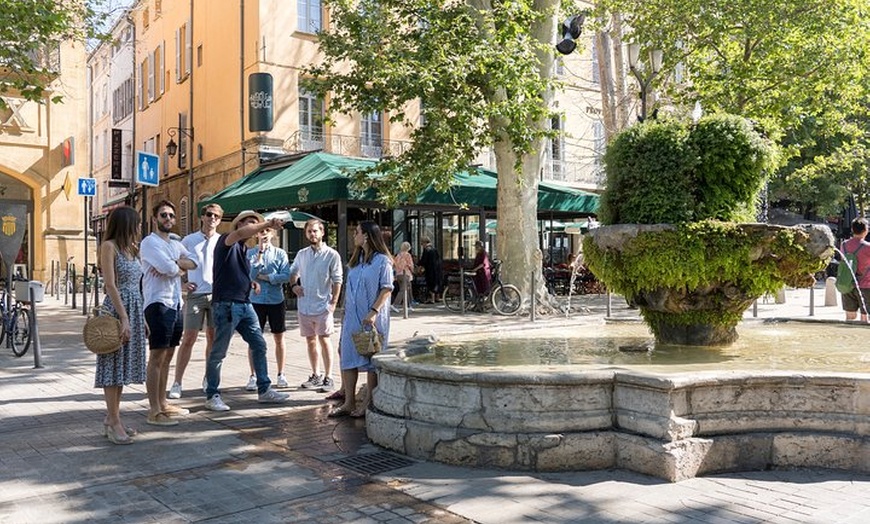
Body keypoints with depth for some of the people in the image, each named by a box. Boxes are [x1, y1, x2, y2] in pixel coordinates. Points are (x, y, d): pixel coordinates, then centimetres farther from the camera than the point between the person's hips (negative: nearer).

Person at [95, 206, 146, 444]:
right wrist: (124, 318, -20)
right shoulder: (109, 246, -8)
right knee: (113, 365, -3)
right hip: (117, 309, -8)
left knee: (123, 364, 10)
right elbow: (110, 285, -15)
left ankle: (112, 418, 17)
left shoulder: (132, 248, 14)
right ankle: (114, 423, 1)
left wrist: (141, 318, 14)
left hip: (135, 308, 8)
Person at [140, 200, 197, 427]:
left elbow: (193, 262, 2)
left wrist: (172, 264, -13)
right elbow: (168, 268, -20)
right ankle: (154, 411, -6)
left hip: (176, 305, 8)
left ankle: (162, 403, 22)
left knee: (167, 357, 13)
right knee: (157, 357, -8)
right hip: (158, 304, -8)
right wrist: (179, 268, 1)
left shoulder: (176, 244, 19)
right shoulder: (150, 242, -5)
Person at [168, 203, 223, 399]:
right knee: (188, 339, -3)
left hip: (217, 295, 2)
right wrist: (182, 283, -4)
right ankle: (177, 382, 4)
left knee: (213, 338, 8)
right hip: (195, 294, -2)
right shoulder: (189, 240, 4)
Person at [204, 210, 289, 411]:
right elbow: (239, 233, -29)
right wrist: (268, 224, -37)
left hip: (245, 304, 9)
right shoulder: (226, 241, -5)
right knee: (219, 352, -1)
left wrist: (251, 283, 10)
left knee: (259, 345, 9)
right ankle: (212, 396, 9)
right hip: (226, 304, -9)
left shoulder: (243, 249, 19)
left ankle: (264, 390, 17)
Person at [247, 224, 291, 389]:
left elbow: (286, 276, -8)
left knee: (279, 338, 8)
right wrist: (260, 252, -15)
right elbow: (252, 274, -13)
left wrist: (265, 277, -11)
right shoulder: (250, 253, 2)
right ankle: (253, 376, 12)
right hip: (256, 300, -1)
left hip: (276, 300, 1)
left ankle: (281, 375, 19)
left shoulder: (280, 253, 2)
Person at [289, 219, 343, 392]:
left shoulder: (332, 255, -7)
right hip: (304, 305, 5)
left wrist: (333, 302, -14)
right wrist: (294, 285, 3)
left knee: (324, 339, -5)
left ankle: (328, 378, 1)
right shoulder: (301, 254, 8)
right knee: (310, 340, 12)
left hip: (323, 305, -5)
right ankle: (315, 375, 23)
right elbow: (293, 271, 22)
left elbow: (337, 280, -8)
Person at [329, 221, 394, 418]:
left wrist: (374, 312, -22)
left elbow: (387, 289, -13)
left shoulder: (382, 261, -8)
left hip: (371, 319, -7)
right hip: (352, 317, 7)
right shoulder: (356, 261, 15)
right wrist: (345, 314, 14)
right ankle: (349, 403, 11)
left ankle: (368, 403, 10)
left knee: (371, 360, 2)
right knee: (348, 358, 5)